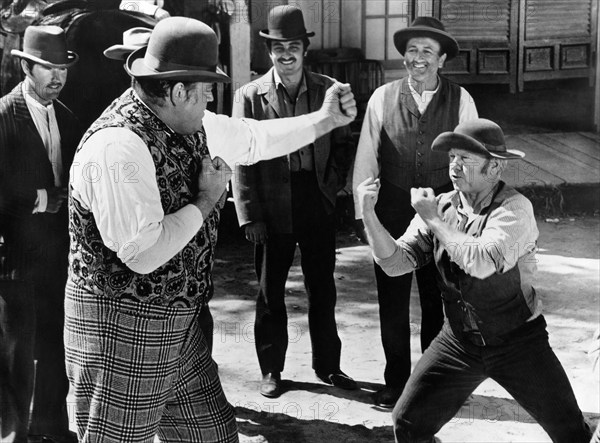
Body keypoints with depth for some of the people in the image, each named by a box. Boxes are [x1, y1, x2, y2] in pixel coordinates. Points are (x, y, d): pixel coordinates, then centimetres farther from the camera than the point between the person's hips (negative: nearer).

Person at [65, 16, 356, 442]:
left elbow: (255, 137, 21)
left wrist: (325, 119, 16)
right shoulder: (118, 146, -25)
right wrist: (206, 200, -17)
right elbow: (143, 255, -28)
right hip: (122, 327, -9)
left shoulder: (190, 124, 3)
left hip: (179, 324, 9)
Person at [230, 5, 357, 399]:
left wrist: (333, 185, -4)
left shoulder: (328, 91, 2)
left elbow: (343, 145, 10)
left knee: (323, 290, 12)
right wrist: (250, 215, -9)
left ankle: (328, 366, 27)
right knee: (270, 292, 10)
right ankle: (271, 370, 24)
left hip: (318, 204, 2)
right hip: (273, 209, -2)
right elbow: (242, 159, -5)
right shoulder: (251, 96, -4)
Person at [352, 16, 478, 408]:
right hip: (392, 214, 1)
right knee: (392, 302, 9)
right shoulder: (383, 98, -2)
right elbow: (365, 159, 1)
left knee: (439, 302, 11)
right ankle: (395, 382, 25)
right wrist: (362, 213, 0)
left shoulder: (460, 100, -2)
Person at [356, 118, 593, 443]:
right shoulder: (441, 206, -3)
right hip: (458, 340, 4)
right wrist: (369, 214, -22)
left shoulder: (514, 208, -18)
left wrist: (435, 220, -23)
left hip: (517, 340, -3)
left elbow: (483, 262, -34)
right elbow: (395, 262, -9)